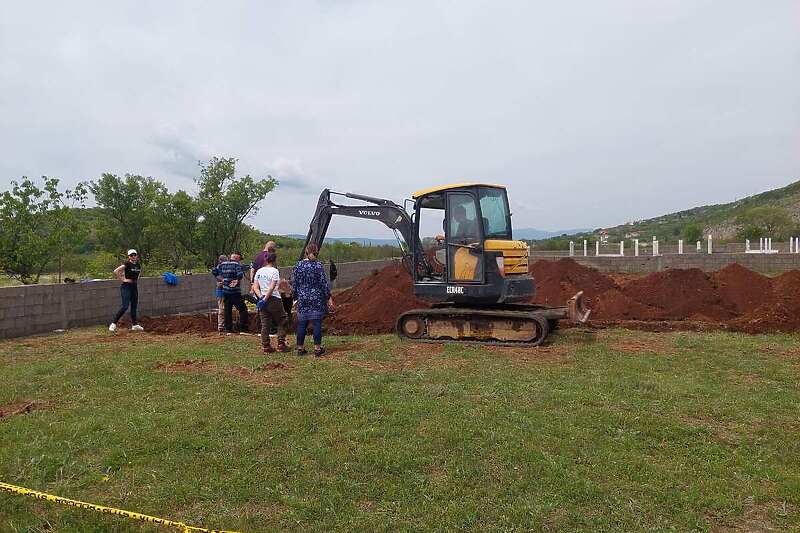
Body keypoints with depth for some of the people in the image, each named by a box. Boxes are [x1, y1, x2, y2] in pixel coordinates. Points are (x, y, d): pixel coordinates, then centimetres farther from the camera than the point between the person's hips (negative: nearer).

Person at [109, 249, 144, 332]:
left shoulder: (138, 265, 8)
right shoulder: (127, 264, -12)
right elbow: (116, 271, -22)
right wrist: (123, 279, -17)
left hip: (135, 287, 7)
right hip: (126, 287, -7)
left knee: (134, 306, 10)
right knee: (125, 306, -13)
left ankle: (134, 325, 17)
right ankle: (113, 324, -5)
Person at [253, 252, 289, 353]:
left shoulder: (259, 271, 9)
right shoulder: (274, 271, -9)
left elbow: (255, 287, 4)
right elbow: (272, 288, -16)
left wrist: (261, 297, -4)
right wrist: (265, 299, -12)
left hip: (263, 300, 6)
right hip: (274, 299, -6)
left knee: (265, 324, 8)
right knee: (282, 322, 9)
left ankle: (266, 346, 11)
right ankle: (281, 344, 6)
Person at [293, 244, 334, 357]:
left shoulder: (298, 265, 2)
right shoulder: (318, 265, -9)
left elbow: (295, 283, 6)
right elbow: (324, 283, -8)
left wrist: (296, 297, 17)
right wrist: (329, 298, -3)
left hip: (302, 298, 3)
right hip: (317, 298, -3)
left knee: (301, 323, 8)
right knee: (317, 323, 2)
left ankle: (300, 348, 15)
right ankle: (317, 348, 6)